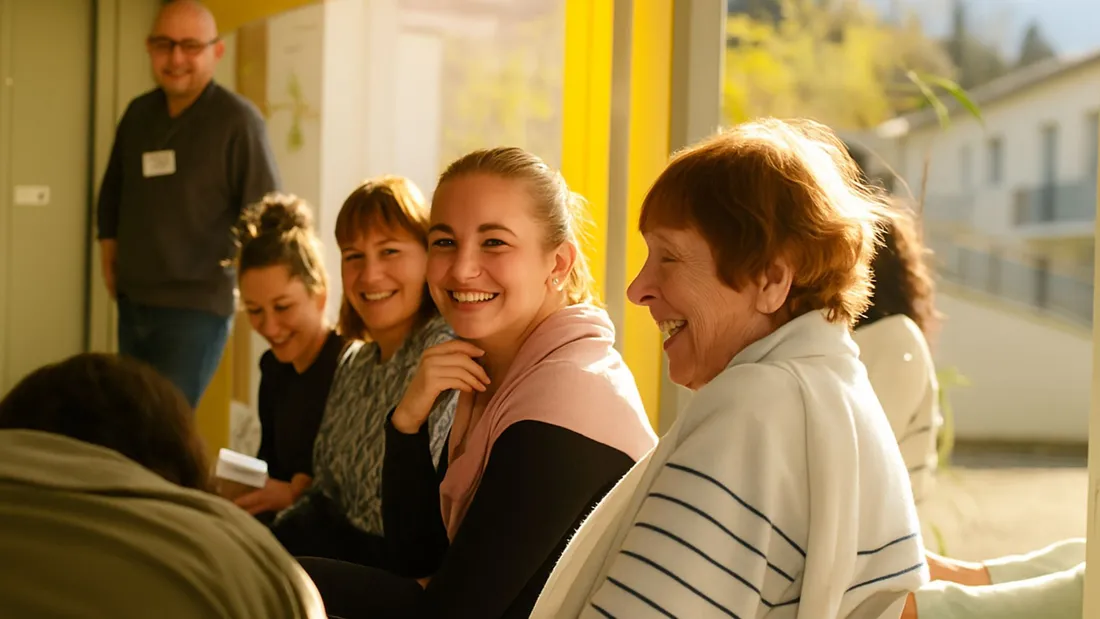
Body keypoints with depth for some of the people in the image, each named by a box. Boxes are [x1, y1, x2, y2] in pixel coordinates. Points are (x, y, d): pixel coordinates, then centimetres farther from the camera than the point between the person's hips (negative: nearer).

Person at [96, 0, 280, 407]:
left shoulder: (238, 120, -12)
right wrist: (108, 244, 14)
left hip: (197, 309, -7)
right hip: (132, 304, 7)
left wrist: (239, 276, -11)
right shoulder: (138, 114, 9)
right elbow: (113, 189, 24)